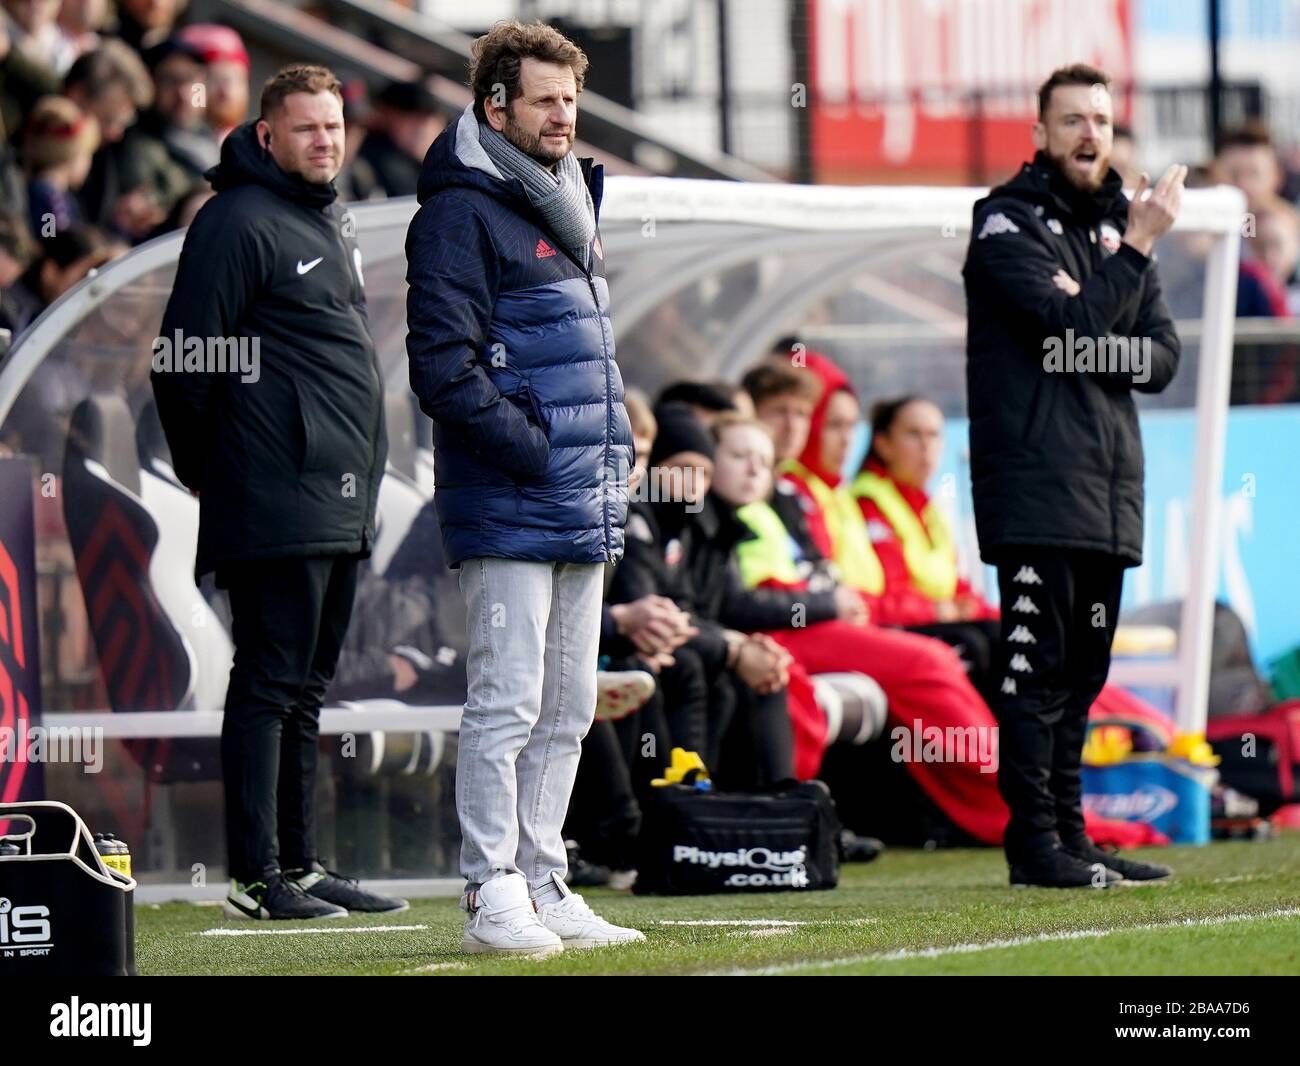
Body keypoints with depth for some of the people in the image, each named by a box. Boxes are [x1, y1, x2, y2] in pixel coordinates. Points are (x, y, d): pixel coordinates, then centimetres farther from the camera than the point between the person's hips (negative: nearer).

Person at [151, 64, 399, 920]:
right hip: (277, 505, -9)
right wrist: (207, 467, -6)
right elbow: (185, 361, -13)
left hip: (342, 508, 9)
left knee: (307, 689, 13)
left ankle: (301, 865, 18)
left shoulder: (332, 223, 19)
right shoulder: (240, 223, -10)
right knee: (270, 683, -8)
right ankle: (256, 876, -7)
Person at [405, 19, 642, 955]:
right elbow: (443, 363, -15)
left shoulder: (568, 208, 19)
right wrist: (533, 449, -17)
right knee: (507, 704, -9)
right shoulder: (463, 214, -8)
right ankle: (493, 898, -6)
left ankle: (544, 888, 17)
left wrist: (613, 450, 14)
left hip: (582, 513, 9)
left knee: (567, 711, 11)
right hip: (508, 515, -9)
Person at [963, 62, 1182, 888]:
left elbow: (1162, 357, 9)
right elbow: (1068, 327, -18)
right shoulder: (1008, 223, -4)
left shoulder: (1121, 223, 18)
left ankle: (1070, 835, 15)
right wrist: (1138, 247, -17)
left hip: (1110, 487, 7)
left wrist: (1089, 338, -9)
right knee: (1037, 666, -8)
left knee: (1082, 669, 10)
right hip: (1036, 486, -7)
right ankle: (1035, 843, -7)